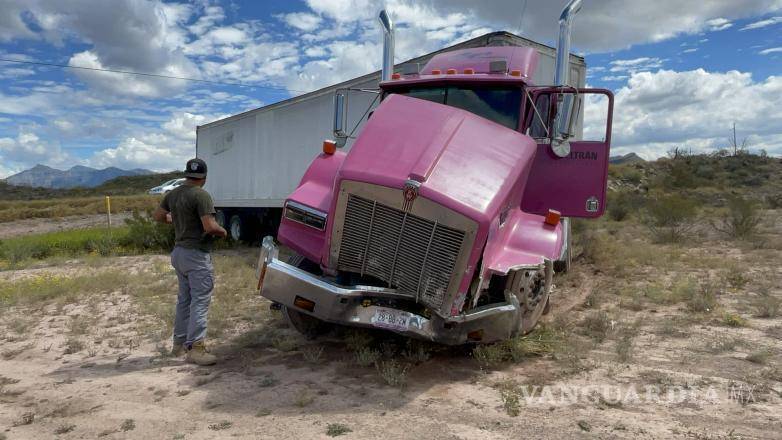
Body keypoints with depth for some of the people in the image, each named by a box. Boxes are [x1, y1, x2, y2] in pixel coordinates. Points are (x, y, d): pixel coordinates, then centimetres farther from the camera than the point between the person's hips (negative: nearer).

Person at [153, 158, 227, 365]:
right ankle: (195, 348, -2)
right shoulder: (201, 195, -17)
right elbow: (210, 226, -24)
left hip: (179, 252, 8)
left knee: (184, 299, 18)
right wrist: (222, 231, -5)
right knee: (200, 301, -4)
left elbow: (158, 215, 19)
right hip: (197, 255, -8)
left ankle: (180, 343, 27)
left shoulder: (173, 194, 7)